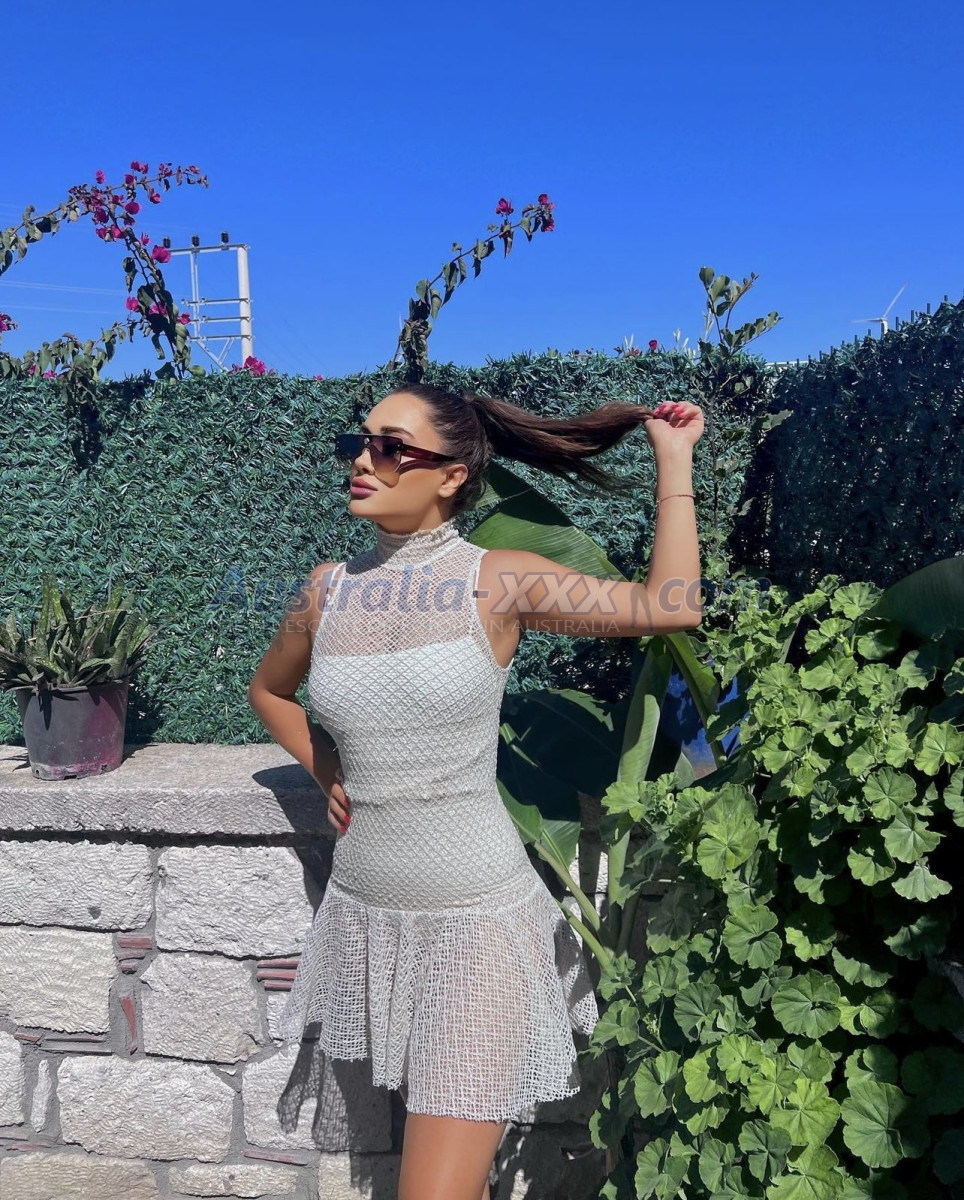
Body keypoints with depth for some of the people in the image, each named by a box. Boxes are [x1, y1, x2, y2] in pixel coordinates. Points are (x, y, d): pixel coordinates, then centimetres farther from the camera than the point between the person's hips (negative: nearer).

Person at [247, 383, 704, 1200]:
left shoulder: (497, 582, -11)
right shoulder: (329, 590, 1)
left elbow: (672, 605, -17)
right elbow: (269, 690, 20)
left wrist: (674, 458, -9)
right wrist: (326, 773, 6)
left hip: (476, 918, -5)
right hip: (364, 914, 5)